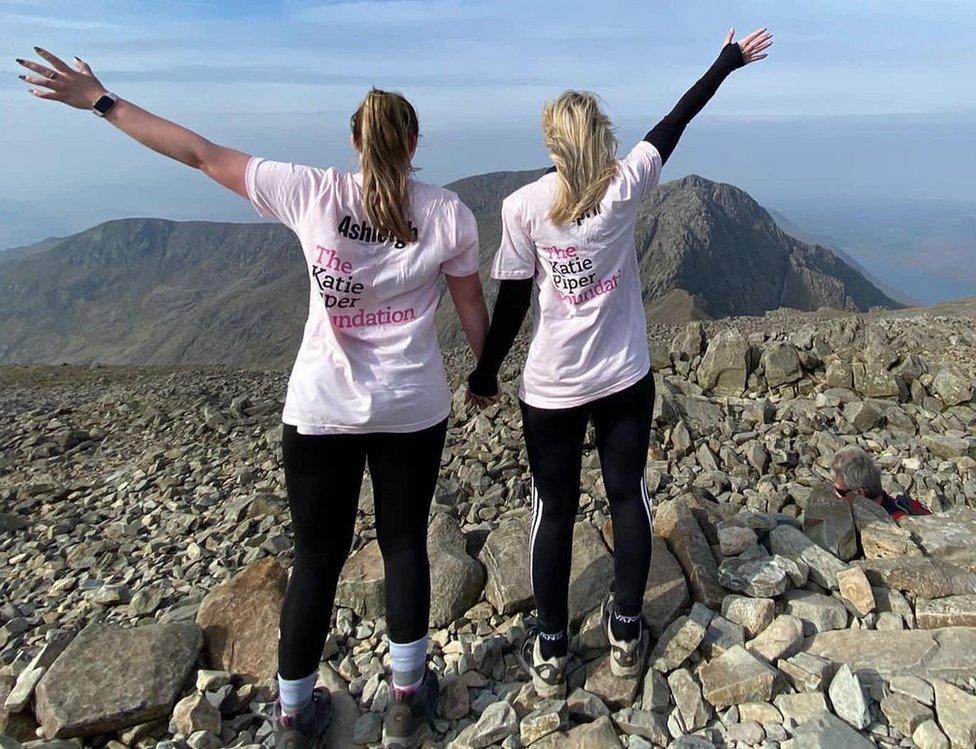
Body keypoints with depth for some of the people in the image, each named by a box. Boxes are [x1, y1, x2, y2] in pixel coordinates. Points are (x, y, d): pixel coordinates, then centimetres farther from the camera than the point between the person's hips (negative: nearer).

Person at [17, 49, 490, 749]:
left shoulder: (314, 193, -8)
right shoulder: (450, 213, -6)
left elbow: (202, 154, -2)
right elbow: (474, 310, 3)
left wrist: (99, 100, 10)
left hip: (321, 409, 0)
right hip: (414, 410, 1)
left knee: (318, 559, 13)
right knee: (405, 543, 17)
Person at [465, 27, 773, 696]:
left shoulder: (524, 205, -9)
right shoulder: (625, 188, -4)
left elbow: (511, 301, -7)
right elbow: (674, 125, 10)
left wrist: (486, 372, 5)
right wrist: (727, 63, 25)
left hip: (552, 387, -1)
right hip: (625, 378, 2)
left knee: (554, 511, 10)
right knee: (629, 497, 15)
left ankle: (551, 654, 21)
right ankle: (627, 634, 28)